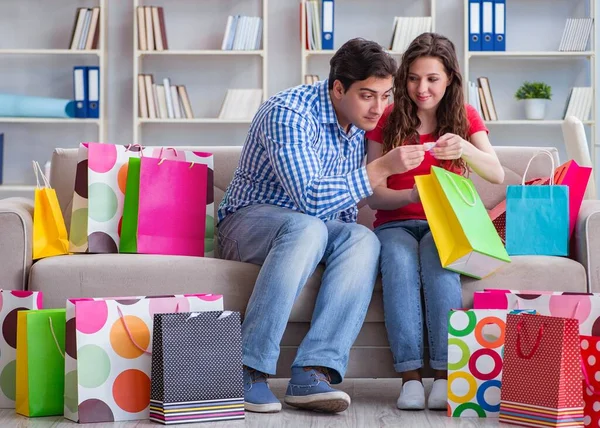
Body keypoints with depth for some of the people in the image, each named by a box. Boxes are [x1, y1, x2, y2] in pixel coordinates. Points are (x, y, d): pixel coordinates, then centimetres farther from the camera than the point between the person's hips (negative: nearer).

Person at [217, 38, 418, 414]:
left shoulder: (362, 124, 4)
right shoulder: (289, 113, -20)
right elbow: (310, 199, -30)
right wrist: (382, 168, -31)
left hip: (315, 228, 6)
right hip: (249, 223, -6)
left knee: (364, 240, -27)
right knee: (307, 228, -39)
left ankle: (313, 373, -39)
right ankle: (249, 370, -38)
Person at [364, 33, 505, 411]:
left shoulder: (465, 117, 6)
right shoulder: (387, 120, 3)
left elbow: (497, 175, -9)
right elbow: (373, 195, -2)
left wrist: (464, 148, -29)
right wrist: (413, 195, -23)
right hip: (396, 224, 0)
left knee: (438, 256, -36)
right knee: (400, 260, -36)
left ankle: (445, 374, -35)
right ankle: (410, 375, -37)